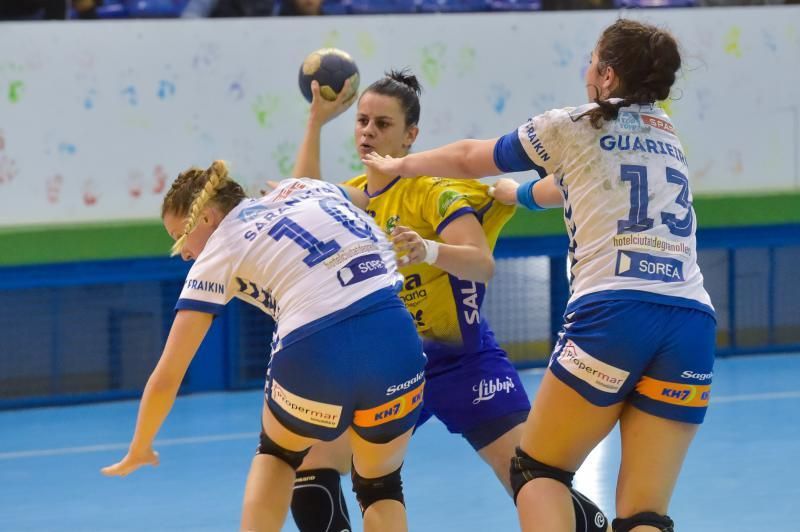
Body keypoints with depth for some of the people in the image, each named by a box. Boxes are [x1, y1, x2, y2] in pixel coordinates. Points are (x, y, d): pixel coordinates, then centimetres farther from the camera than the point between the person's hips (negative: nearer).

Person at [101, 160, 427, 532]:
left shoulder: (218, 252, 12)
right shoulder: (302, 188, 23)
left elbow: (166, 378, 13)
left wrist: (138, 451, 26)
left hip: (315, 356, -3)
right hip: (398, 343, 3)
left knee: (276, 453, 31)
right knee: (381, 485, 25)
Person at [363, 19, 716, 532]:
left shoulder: (571, 127, 10)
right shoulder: (667, 134, 24)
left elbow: (468, 158, 27)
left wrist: (399, 165, 45)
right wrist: (508, 191, 59)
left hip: (613, 315, -4)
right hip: (692, 324, 4)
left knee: (537, 468, 13)